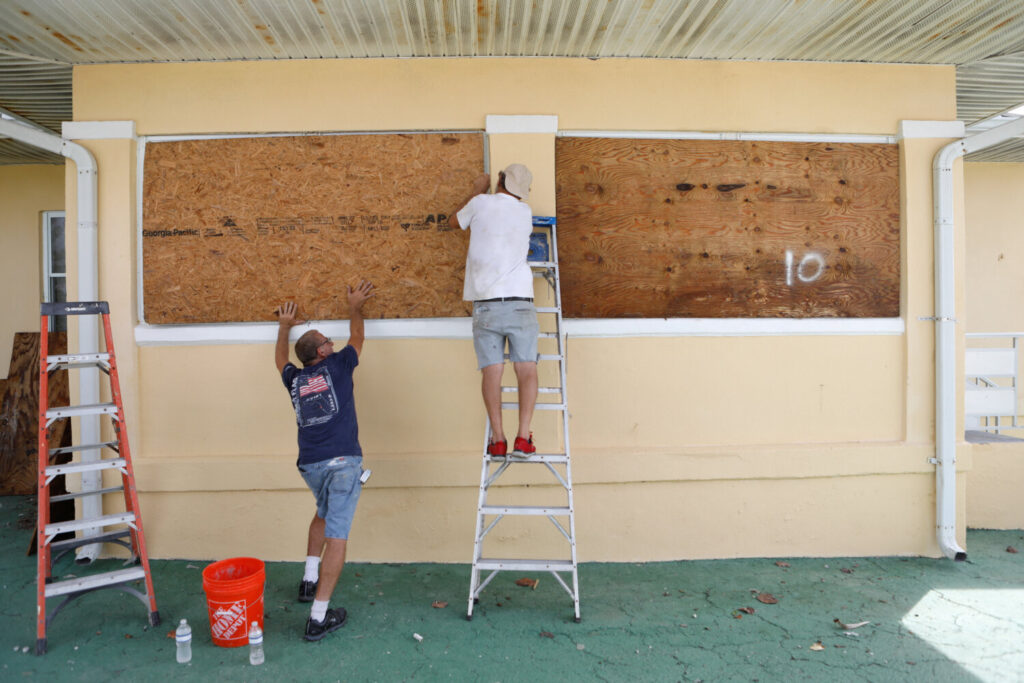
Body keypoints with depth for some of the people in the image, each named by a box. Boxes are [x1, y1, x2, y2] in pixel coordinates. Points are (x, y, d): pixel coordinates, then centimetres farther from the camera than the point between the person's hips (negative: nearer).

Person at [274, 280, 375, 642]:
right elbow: (357, 338, 25)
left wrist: (284, 327, 53)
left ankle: (310, 580, 29)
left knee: (324, 513, 33)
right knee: (337, 534, -4)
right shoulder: (336, 365, 5)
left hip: (309, 464, 6)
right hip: (342, 461, -5)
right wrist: (355, 307, 40)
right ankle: (318, 617, -5)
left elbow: (280, 358, 40)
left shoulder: (295, 379, 15)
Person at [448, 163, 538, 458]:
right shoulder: (525, 212, 13)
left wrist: (478, 190, 37)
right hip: (520, 301, 1)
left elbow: (454, 221, 25)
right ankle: (523, 438, -7)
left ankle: (498, 439, -4)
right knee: (527, 369, 1)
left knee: (491, 371, -1)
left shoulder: (481, 203, 6)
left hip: (485, 303, 0)